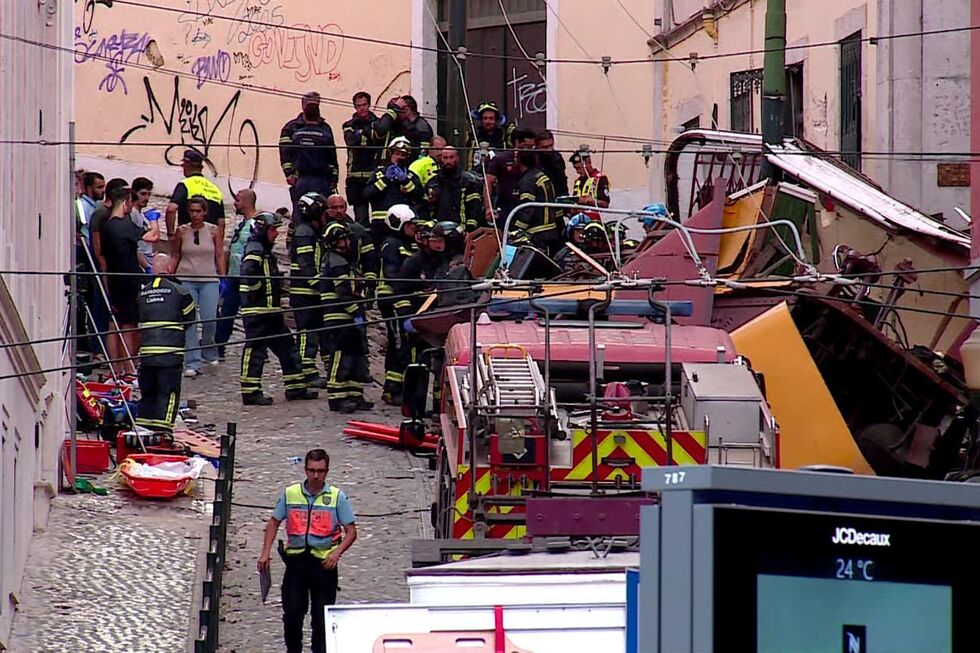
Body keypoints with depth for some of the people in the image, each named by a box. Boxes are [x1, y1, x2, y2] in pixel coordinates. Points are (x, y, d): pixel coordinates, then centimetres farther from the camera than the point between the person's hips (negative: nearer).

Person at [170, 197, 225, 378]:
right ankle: (193, 363, -6)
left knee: (209, 319, -7)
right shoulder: (182, 231, 5)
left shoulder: (213, 231, 3)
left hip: (209, 280, 0)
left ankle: (209, 352, 22)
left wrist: (223, 278, 1)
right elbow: (175, 256, 11)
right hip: (186, 280, 0)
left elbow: (220, 256, 7)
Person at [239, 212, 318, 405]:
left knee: (286, 346, 13)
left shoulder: (265, 251, 19)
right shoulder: (254, 251, -14)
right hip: (257, 311, -10)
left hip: (271, 312, 10)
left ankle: (295, 387, 18)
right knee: (255, 350, -6)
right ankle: (250, 392, -3)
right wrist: (258, 292, -19)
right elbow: (248, 276, -30)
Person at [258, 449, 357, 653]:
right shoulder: (290, 494, 4)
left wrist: (336, 553, -16)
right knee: (292, 613, 1)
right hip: (296, 559, 2)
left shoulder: (337, 497, -1)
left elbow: (351, 532, 0)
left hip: (324, 562, -2)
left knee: (322, 616, 1)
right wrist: (266, 552, 4)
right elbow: (274, 523, 14)